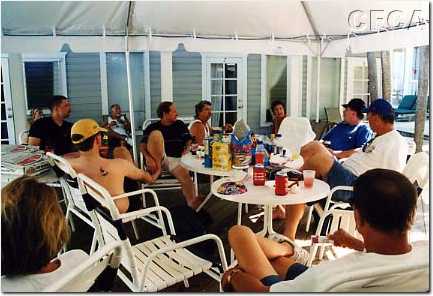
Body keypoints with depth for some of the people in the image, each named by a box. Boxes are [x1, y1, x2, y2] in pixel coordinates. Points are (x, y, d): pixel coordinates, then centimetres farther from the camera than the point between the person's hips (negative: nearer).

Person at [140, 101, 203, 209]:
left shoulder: (180, 125, 13)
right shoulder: (152, 127, 5)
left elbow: (189, 140, 12)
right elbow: (142, 145, -5)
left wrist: (187, 148, -12)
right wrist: (148, 157, -25)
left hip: (176, 159, 1)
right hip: (156, 158, -1)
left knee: (185, 174, -32)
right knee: (156, 134, -24)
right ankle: (155, 169, -19)